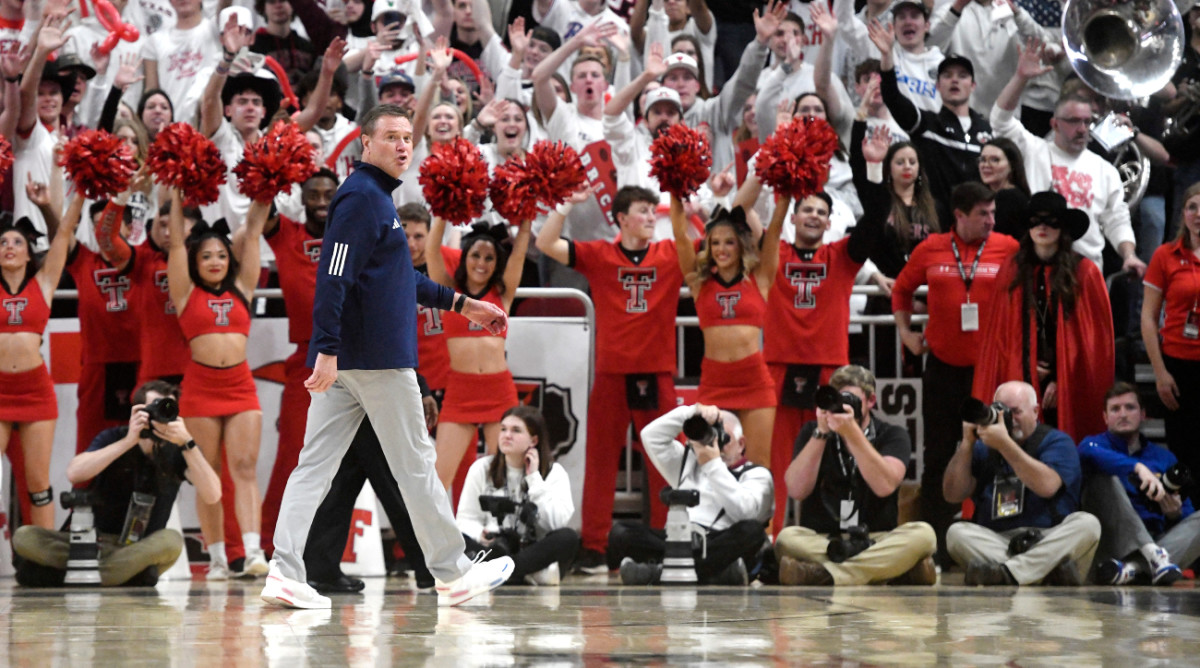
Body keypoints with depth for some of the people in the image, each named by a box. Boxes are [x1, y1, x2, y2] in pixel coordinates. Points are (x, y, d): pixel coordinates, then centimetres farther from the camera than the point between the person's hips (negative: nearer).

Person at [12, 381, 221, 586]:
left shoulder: (176, 451, -4)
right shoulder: (114, 438, -4)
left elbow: (212, 496, -19)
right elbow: (74, 473, -23)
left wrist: (187, 443, -27)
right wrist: (128, 441, -27)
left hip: (143, 547, 0)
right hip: (94, 540, 0)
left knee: (171, 540, -35)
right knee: (24, 537, -22)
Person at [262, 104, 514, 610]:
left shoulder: (376, 198, 19)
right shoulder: (361, 198, -12)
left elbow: (400, 278, 30)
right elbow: (333, 278, -22)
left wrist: (461, 304, 30)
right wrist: (328, 350, -27)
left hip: (344, 361, 10)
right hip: (376, 359, -10)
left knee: (314, 466, 3)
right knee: (415, 465, 1)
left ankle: (285, 573, -1)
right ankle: (453, 575, 10)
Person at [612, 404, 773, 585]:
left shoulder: (756, 475, 14)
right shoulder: (689, 463, 33)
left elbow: (743, 511, -7)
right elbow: (651, 436, 23)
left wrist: (713, 465, -3)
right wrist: (693, 411, 14)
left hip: (720, 545, -4)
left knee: (752, 531, -37)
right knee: (619, 533, -22)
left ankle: (659, 571, -46)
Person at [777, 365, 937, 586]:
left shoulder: (893, 436, 5)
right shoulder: (812, 433, 8)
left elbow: (885, 486, -16)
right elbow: (797, 490, -8)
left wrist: (852, 432, -23)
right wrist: (822, 433, -14)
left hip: (876, 541, 0)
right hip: (820, 541, 0)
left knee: (922, 534, -29)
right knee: (788, 539, -32)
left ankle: (824, 575, -36)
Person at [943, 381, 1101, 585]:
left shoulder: (1056, 442, 7)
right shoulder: (984, 448, 18)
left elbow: (1047, 486, -14)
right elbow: (953, 495, 8)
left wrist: (1005, 444, -14)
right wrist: (967, 443, 0)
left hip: (1050, 541, -2)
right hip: (996, 542, 2)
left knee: (1087, 524, -29)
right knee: (957, 532, -25)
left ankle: (1007, 572, -44)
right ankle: (1050, 569, -40)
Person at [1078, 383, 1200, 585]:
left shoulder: (1164, 457, 20)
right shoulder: (1098, 443, 10)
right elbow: (1089, 453, -19)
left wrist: (1175, 513, -9)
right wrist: (1138, 468, -33)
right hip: (1112, 543, -3)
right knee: (1103, 476, -21)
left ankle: (1132, 568, -42)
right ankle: (1151, 554, -42)